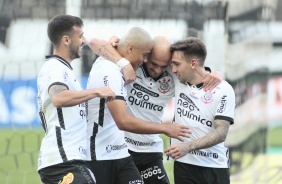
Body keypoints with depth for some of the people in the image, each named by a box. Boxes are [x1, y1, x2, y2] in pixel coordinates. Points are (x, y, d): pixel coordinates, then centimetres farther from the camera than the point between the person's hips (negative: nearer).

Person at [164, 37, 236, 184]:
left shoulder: (223, 90, -9)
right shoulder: (178, 81, 4)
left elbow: (221, 133, -15)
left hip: (214, 167, -3)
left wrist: (188, 147, -29)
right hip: (183, 165, 3)